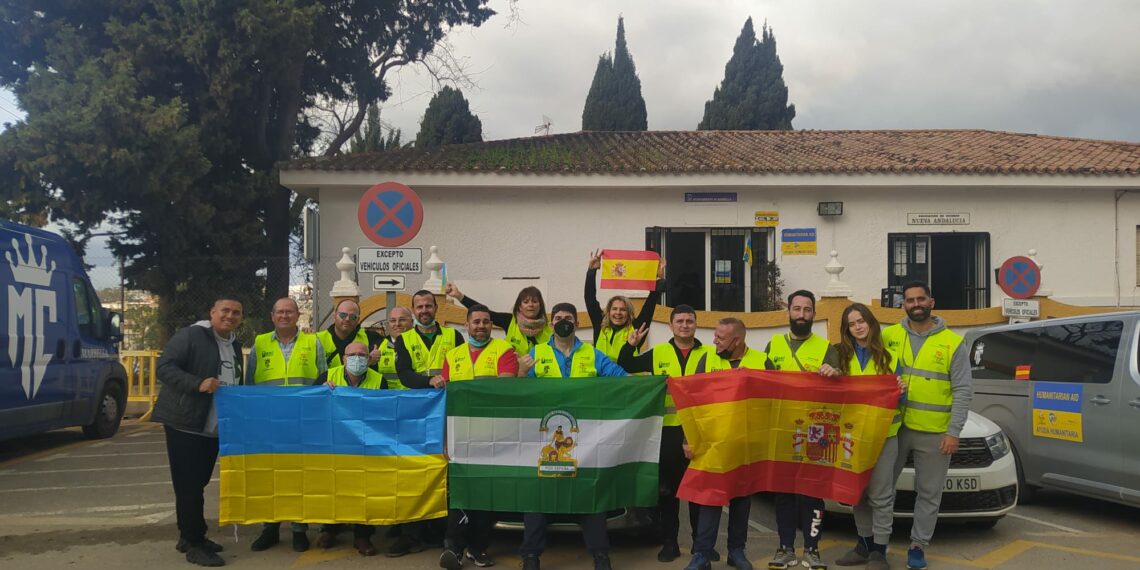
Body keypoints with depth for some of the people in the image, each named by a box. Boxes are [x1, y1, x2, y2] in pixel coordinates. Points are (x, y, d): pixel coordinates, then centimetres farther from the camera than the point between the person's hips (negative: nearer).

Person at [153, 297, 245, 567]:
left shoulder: (235, 345, 15)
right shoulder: (190, 336, -10)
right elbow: (164, 367, -17)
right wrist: (198, 383, -28)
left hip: (214, 427, 8)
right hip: (185, 423, -8)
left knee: (198, 483, 16)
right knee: (188, 485, -4)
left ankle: (189, 536, 27)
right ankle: (194, 545, 2)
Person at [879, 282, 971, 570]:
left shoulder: (952, 342, -2)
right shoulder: (889, 336, 3)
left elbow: (962, 391, -3)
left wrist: (954, 432, -9)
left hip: (934, 433, -1)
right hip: (894, 426, 1)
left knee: (929, 493, 8)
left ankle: (918, 544, 22)